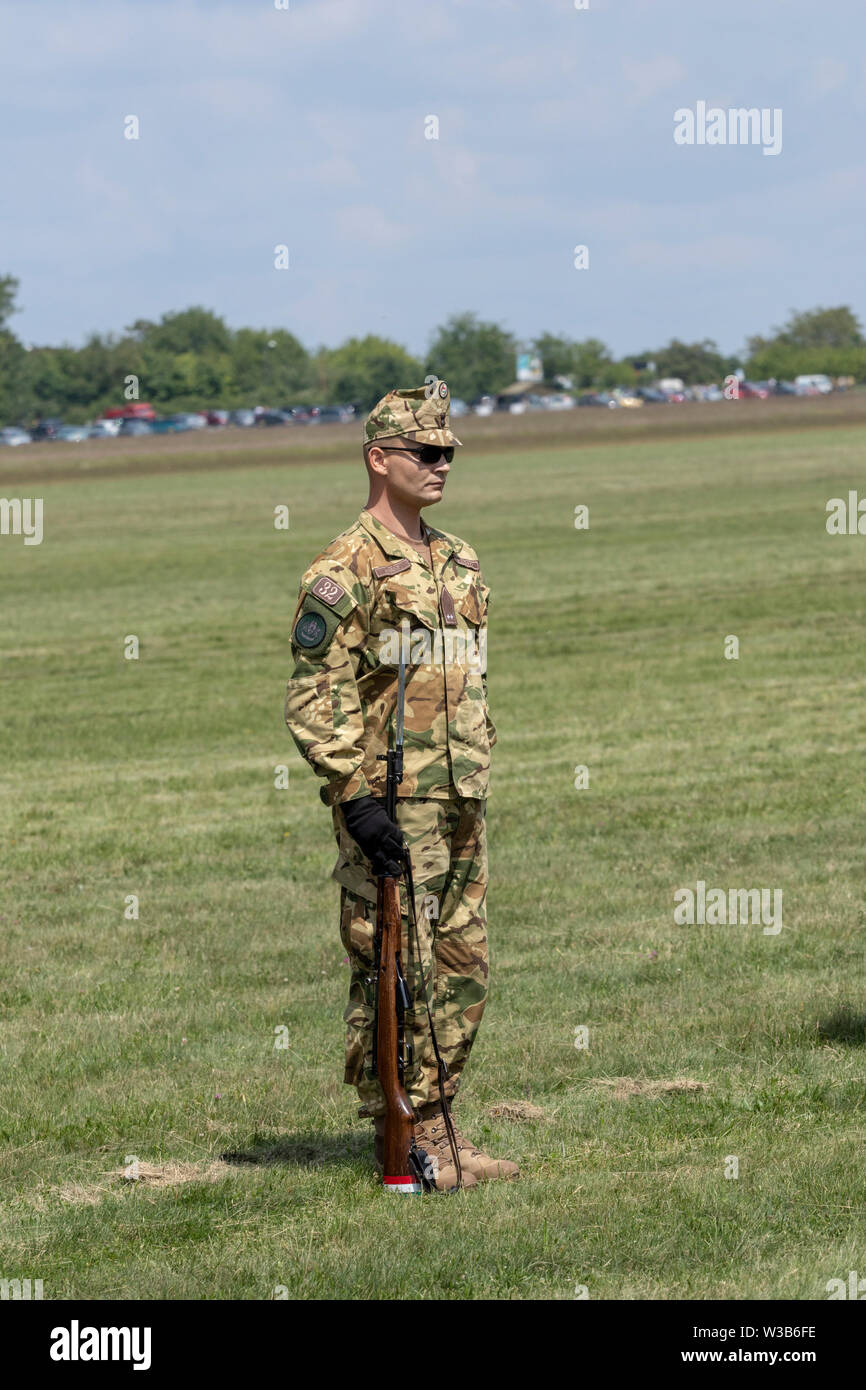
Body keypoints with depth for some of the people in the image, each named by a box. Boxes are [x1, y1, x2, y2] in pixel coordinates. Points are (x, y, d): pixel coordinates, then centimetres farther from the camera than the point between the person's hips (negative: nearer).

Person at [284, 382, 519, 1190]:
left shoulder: (456, 563, 16)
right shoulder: (346, 571, -10)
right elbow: (312, 698, -15)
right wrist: (354, 795, -21)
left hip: (459, 802, 8)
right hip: (390, 807, -8)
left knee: (460, 969, 9)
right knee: (395, 974, -5)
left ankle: (435, 1131, 17)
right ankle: (404, 1145, 0)